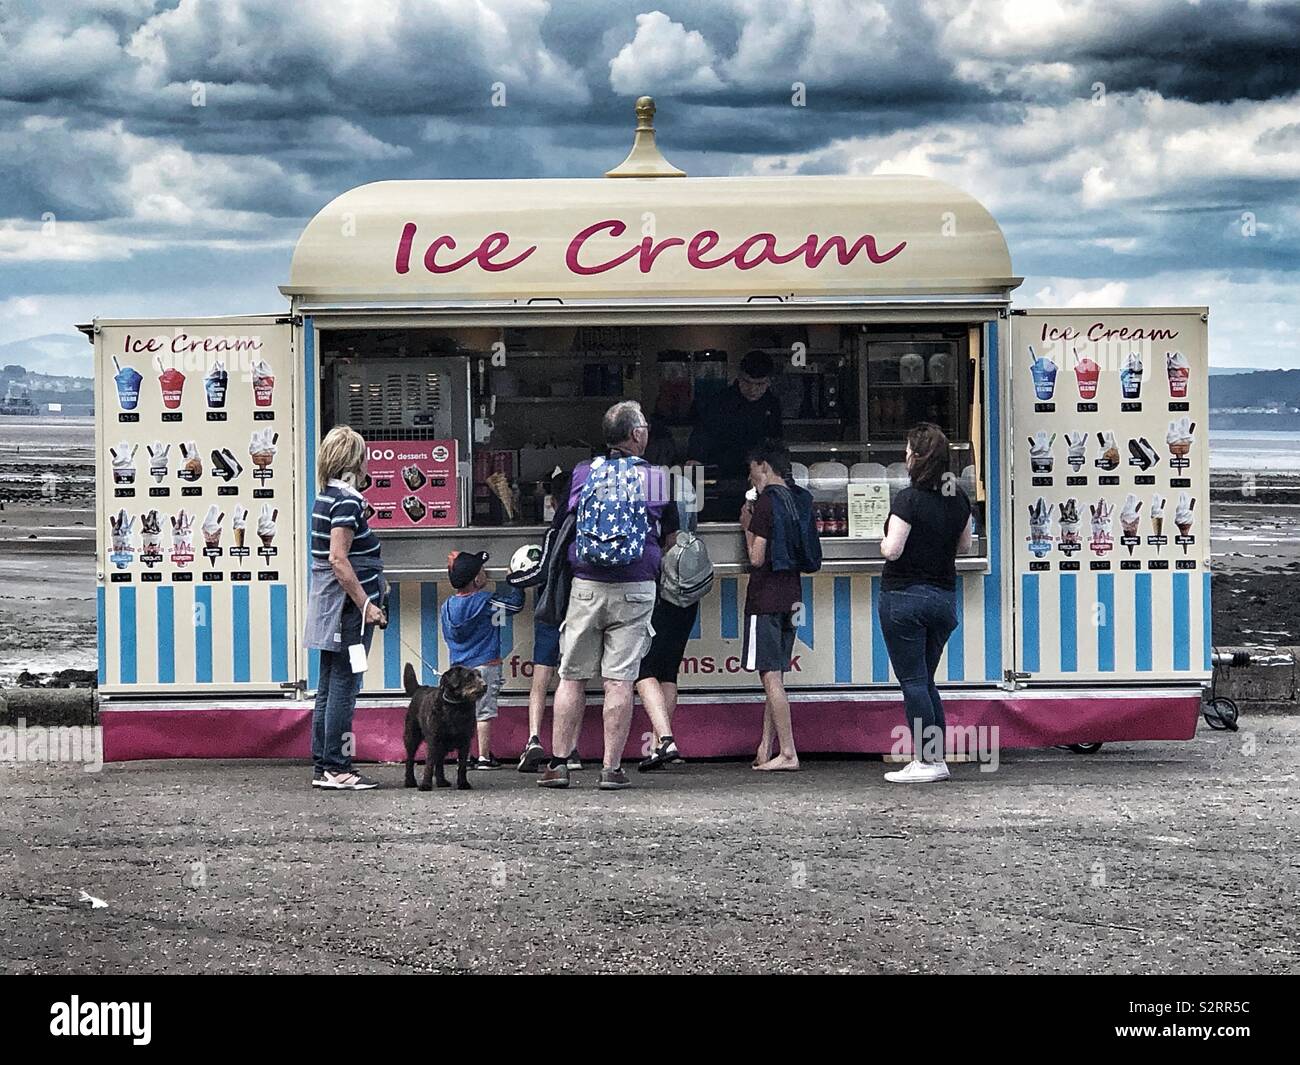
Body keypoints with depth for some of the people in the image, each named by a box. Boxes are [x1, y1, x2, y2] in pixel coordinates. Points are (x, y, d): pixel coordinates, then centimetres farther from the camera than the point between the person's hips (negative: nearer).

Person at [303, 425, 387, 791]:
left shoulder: (325, 497, 13)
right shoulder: (346, 500, -15)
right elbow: (339, 559, -22)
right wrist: (366, 604, -21)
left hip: (328, 606, 10)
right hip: (348, 607, -10)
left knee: (329, 687, 12)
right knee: (343, 687, -5)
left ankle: (322, 767, 16)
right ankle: (336, 769, -2)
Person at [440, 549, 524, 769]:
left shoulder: (447, 607, 5)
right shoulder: (486, 602, -13)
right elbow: (515, 604, -8)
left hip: (459, 667, 5)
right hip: (485, 665, -5)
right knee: (484, 712, 0)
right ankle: (484, 757, 1)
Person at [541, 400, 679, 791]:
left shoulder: (581, 473, 4)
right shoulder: (656, 478, 2)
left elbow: (562, 528, 13)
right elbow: (669, 538, 13)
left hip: (585, 586, 1)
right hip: (635, 587, -1)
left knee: (572, 676, 8)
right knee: (619, 680, 0)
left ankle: (559, 762, 8)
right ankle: (612, 768, 1)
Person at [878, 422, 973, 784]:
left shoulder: (908, 499, -16)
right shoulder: (957, 497, 4)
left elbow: (892, 550, -19)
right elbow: (964, 544, 16)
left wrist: (884, 542, 1)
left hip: (905, 595, -6)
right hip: (944, 595, 6)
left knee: (913, 682, -1)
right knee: (926, 680, 16)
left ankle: (926, 761, 0)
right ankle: (936, 758, 15)